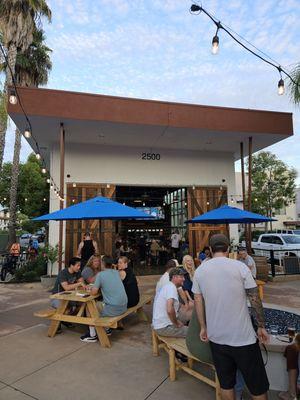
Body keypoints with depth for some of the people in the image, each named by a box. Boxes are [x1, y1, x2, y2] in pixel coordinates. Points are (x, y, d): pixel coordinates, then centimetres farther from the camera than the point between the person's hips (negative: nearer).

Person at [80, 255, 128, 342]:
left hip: (113, 309, -7)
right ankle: (107, 329, 37)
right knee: (102, 304, 31)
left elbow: (94, 292, -10)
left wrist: (92, 288, 10)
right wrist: (100, 287, 22)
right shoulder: (116, 272, 8)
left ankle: (92, 335, 20)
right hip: (124, 307, 7)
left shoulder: (100, 274, -9)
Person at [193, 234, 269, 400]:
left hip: (216, 337, 3)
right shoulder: (240, 266, -11)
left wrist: (203, 327, 12)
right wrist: (261, 326, 4)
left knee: (226, 383, 19)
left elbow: (198, 301, 2)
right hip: (243, 337, -3)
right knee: (258, 385, 15)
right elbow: (255, 299, -8)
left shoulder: (199, 271, -2)